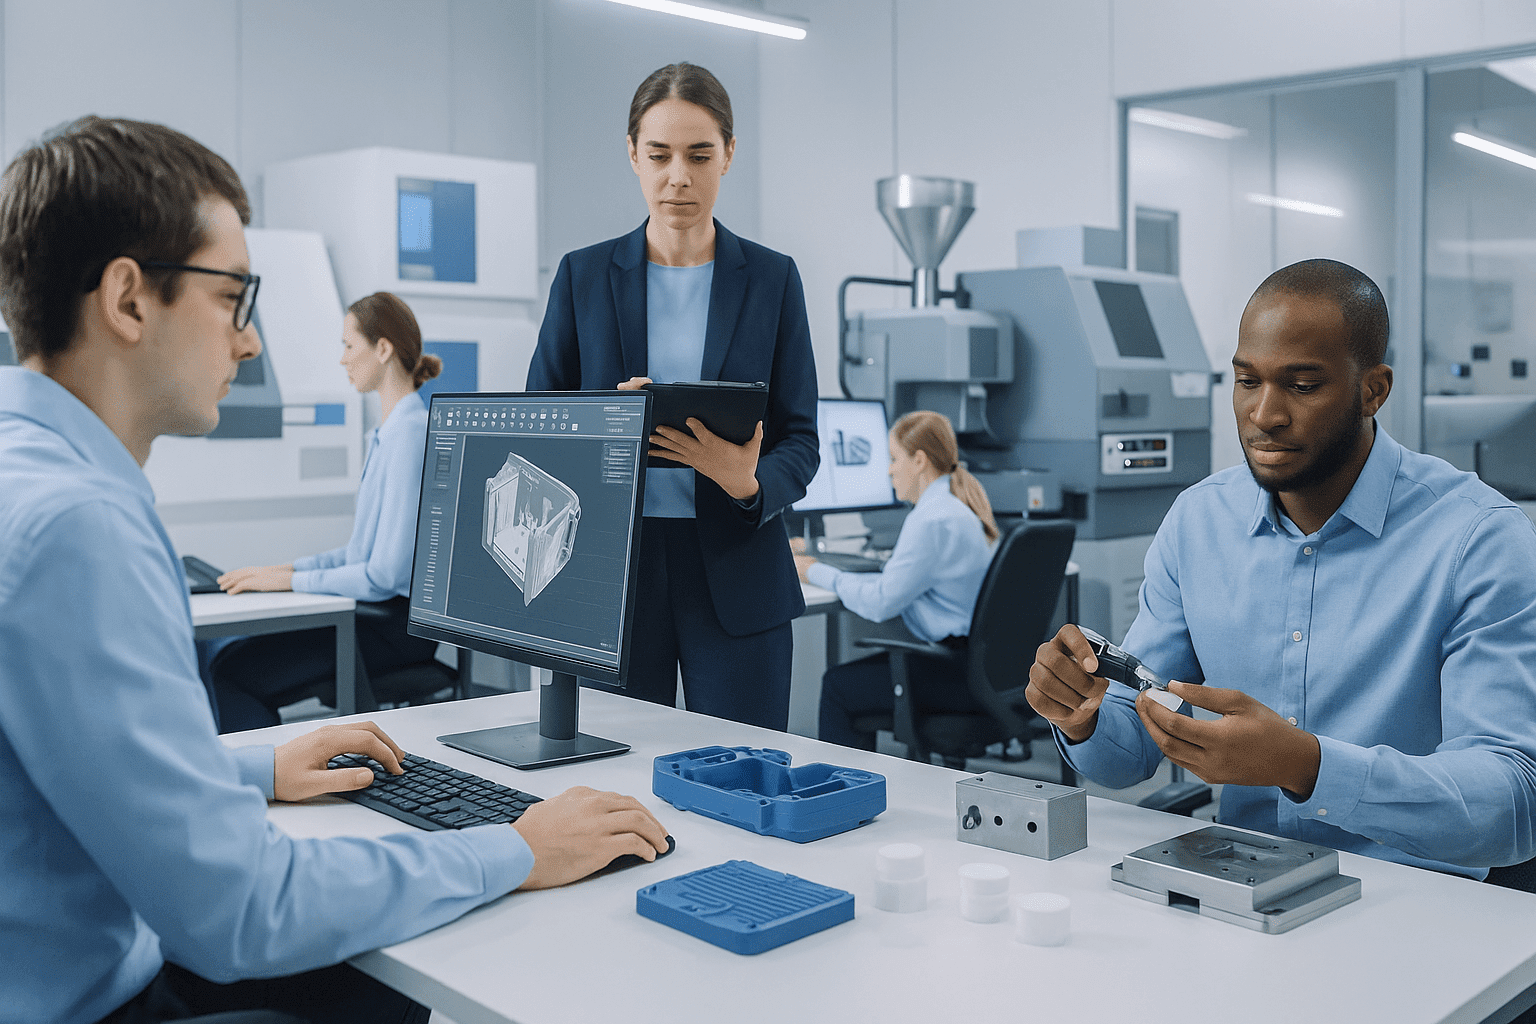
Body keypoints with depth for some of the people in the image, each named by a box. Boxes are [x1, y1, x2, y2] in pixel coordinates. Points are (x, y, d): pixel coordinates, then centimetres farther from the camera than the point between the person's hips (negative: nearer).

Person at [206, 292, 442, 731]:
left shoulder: (411, 434, -18)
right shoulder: (387, 432, 15)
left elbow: (385, 574, -22)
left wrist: (289, 580, -13)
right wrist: (290, 566, 10)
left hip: (396, 625, -10)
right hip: (371, 610, 10)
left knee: (231, 670, -14)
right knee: (214, 648, 2)